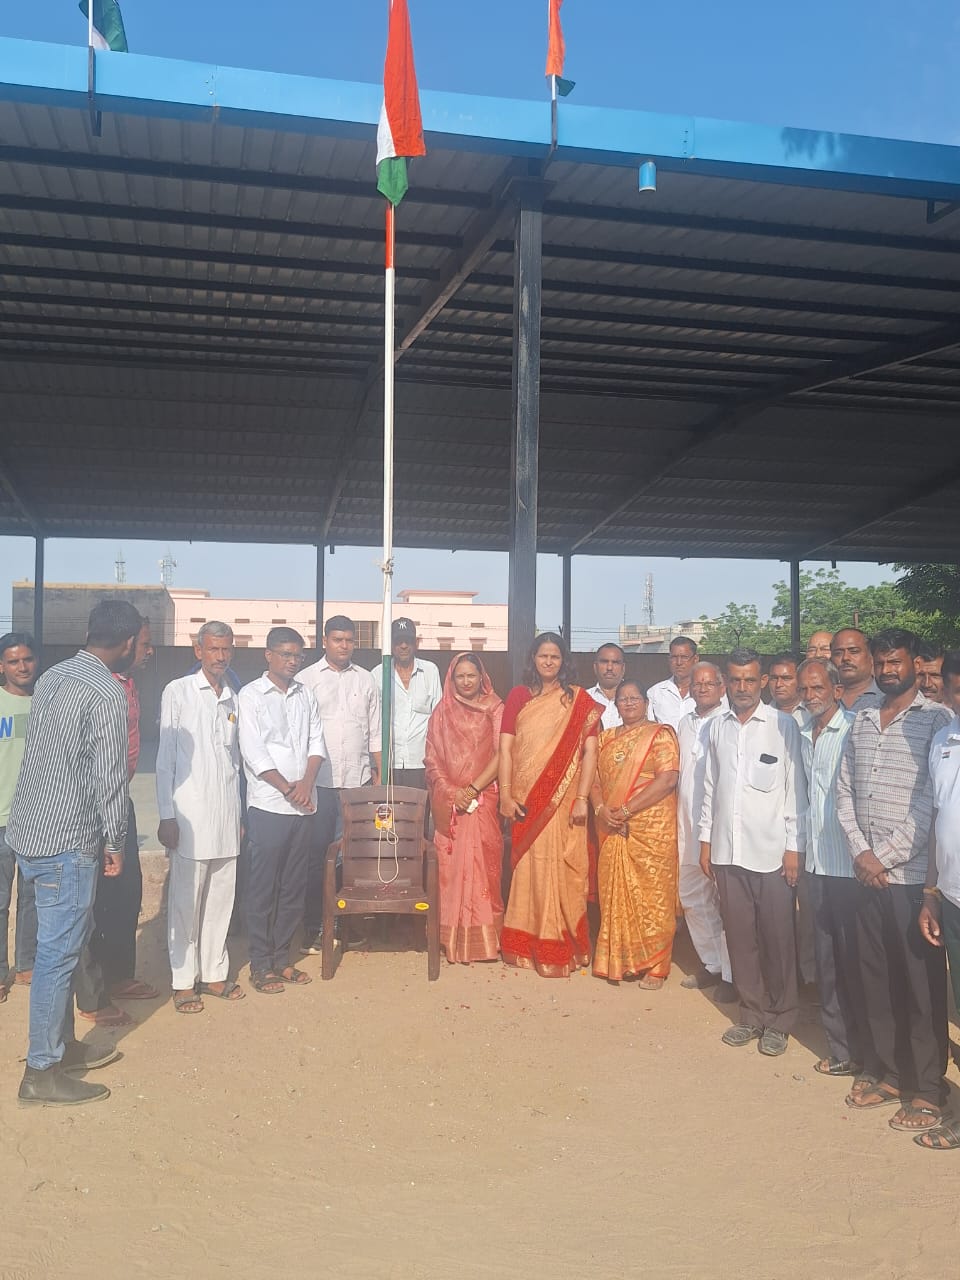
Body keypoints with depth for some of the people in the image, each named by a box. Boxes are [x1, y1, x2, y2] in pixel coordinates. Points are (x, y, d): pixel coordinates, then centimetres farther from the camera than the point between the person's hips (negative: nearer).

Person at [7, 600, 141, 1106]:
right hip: (67, 841, -9)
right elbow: (109, 777, -18)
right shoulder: (107, 694, -18)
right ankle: (41, 1072, 9)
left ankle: (63, 1045, 31)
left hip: (29, 830, 9)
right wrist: (114, 842, -6)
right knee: (58, 954, 0)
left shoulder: (52, 677, 9)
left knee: (59, 947, 19)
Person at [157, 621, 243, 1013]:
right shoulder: (178, 692, -4)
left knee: (221, 898, 10)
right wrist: (166, 816, -8)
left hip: (226, 817, 5)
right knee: (186, 901, 2)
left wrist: (239, 814, 14)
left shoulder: (234, 699, 11)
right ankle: (184, 981, 13)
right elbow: (165, 757, -5)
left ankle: (214, 973, 22)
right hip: (189, 815, -5)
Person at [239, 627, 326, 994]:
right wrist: (288, 788, -13)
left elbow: (316, 743, 8)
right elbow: (254, 753, -10)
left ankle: (282, 958, 22)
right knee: (263, 888, 1)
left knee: (294, 887, 10)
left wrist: (307, 781, -9)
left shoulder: (307, 696, 12)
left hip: (303, 806, 5)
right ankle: (260, 965, 11)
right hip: (269, 807, -5)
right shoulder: (251, 696, -4)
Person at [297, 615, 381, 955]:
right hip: (320, 781, -2)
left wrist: (378, 773, 9)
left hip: (358, 780, 3)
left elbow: (374, 732, 14)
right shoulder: (306, 679, 3)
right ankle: (312, 928, 7)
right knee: (316, 853, 0)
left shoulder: (366, 680, 12)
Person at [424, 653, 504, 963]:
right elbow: (432, 758, 6)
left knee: (483, 863, -4)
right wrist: (451, 792, -7)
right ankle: (453, 938, 7)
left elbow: (500, 754, -3)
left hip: (483, 799, -1)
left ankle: (483, 937, 4)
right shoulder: (442, 712, 10)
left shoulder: (494, 709, 4)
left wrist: (473, 789, -11)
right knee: (451, 864, 0)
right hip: (448, 802, 1)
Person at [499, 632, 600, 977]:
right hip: (527, 801, 1)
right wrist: (505, 794, -5)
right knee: (529, 869, 5)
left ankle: (562, 947, 12)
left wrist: (582, 799, -10)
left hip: (564, 802, -1)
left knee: (562, 871, 0)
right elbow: (505, 748, 3)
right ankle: (527, 945, 16)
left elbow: (590, 751, -2)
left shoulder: (580, 700, 4)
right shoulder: (518, 696, 7)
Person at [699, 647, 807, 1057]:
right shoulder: (717, 727, 8)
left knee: (777, 939, 4)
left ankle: (779, 1020, 19)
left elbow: (796, 788, -4)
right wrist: (706, 839, 11)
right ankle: (752, 1014, 24)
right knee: (740, 937, 10)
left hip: (771, 850, -3)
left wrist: (794, 847, -6)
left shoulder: (783, 725, -4)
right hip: (727, 850, 4)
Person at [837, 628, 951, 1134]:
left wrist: (885, 856, -12)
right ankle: (886, 1072, 27)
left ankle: (926, 1091, 15)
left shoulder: (935, 719, -6)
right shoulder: (862, 721, 11)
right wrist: (860, 852, -4)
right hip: (866, 874, 5)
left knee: (921, 984, 3)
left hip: (912, 875, -5)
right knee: (876, 979, 13)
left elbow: (930, 802, -12)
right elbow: (844, 791, 10)